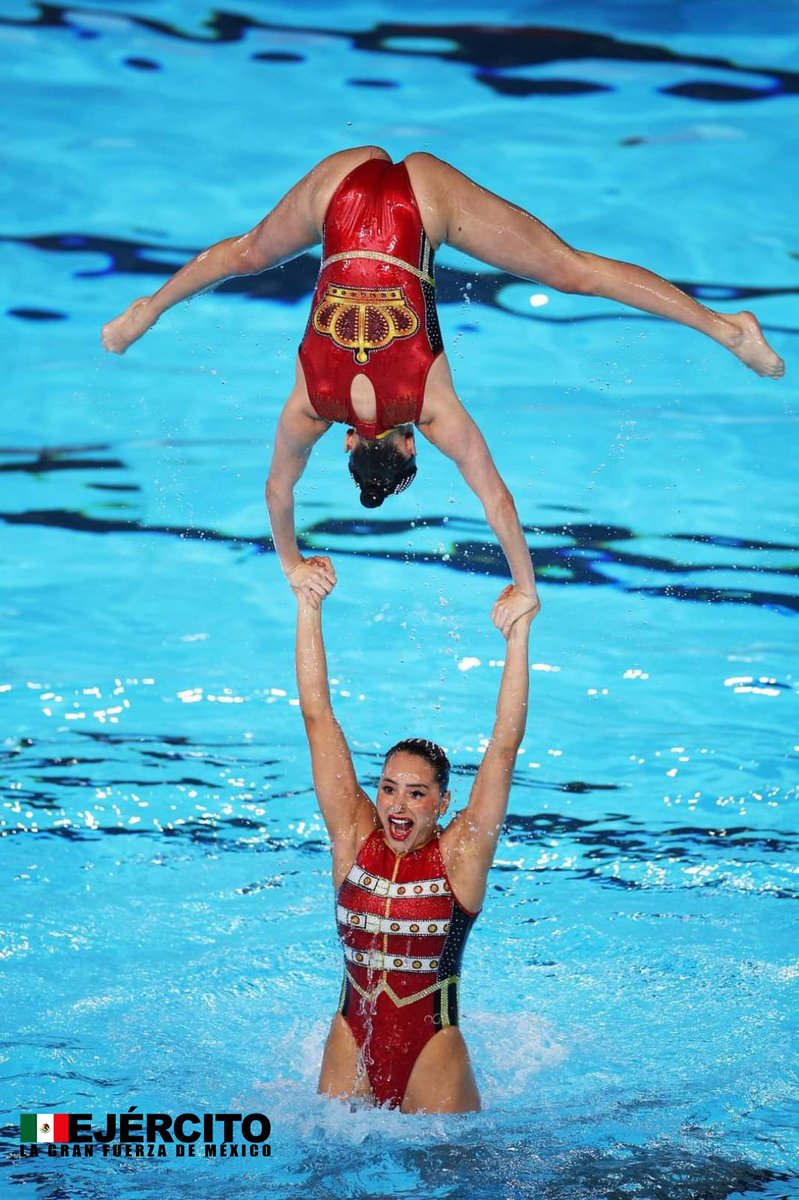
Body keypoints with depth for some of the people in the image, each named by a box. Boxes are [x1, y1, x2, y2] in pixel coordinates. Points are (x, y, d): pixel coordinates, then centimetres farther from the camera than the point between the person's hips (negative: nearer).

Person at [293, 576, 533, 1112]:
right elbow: (318, 717, -3)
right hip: (351, 1048, 2)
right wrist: (308, 607, -6)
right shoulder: (356, 838, -2)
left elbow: (506, 745, -12)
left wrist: (518, 638, -18)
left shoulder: (461, 854, -6)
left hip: (433, 1054, -2)